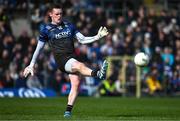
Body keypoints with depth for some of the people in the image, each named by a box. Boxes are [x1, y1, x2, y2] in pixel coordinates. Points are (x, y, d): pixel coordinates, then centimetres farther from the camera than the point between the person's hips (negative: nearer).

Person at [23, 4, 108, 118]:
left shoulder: (69, 26, 18)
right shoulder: (46, 29, 8)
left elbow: (82, 39, 19)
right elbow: (38, 48, 14)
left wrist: (98, 36, 6)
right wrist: (31, 65, 13)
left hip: (73, 58, 5)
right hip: (61, 60, -5)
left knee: (76, 83, -15)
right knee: (80, 65, -34)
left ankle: (68, 111, -7)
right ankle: (98, 74, -63)